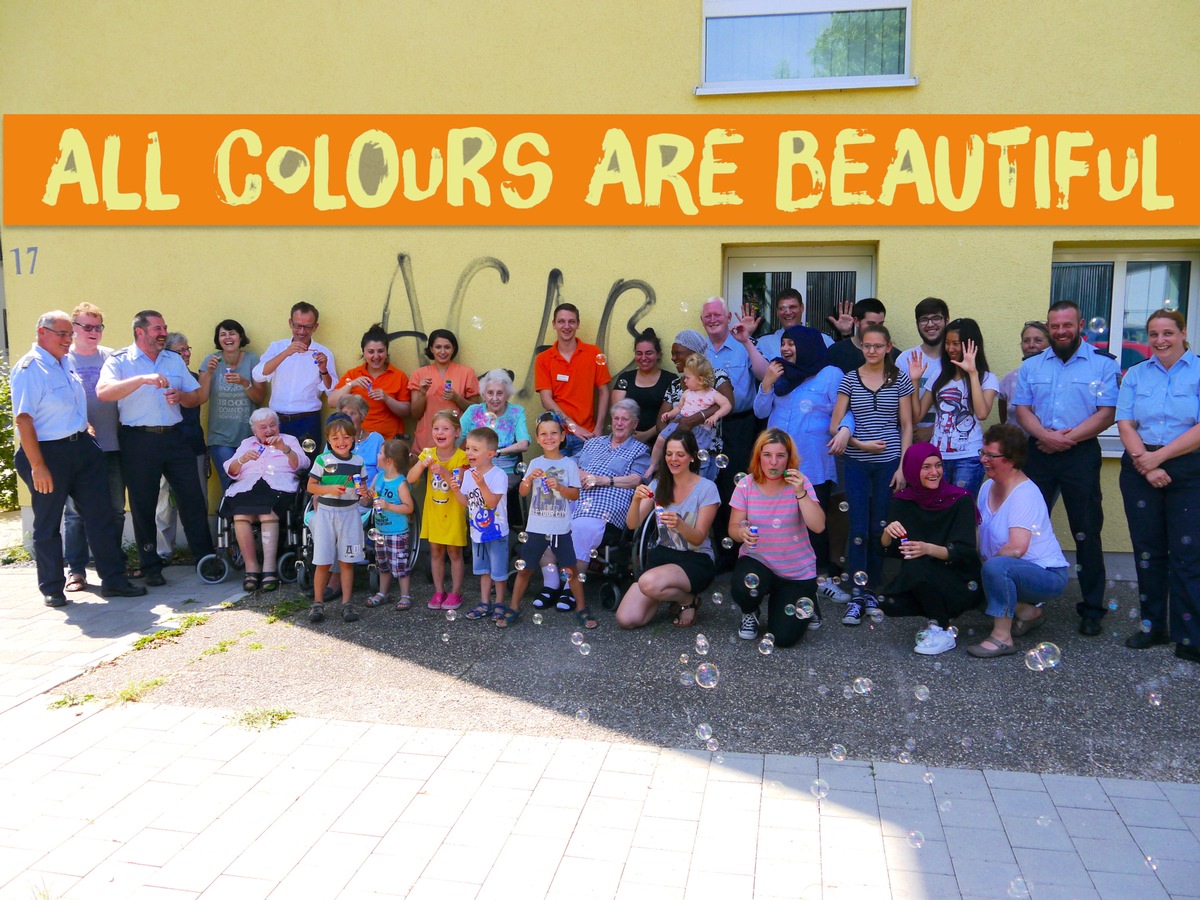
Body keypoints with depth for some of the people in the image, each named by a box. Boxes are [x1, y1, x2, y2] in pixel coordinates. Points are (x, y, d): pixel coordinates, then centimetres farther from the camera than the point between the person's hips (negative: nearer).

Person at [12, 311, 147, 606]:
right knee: (48, 526, 6)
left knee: (101, 515, 6)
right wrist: (37, 466, -21)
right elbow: (22, 419, -18)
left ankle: (113, 579, 12)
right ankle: (52, 589, 18)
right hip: (48, 453, -7)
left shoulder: (67, 361, 11)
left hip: (81, 447, 7)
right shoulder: (29, 368, -13)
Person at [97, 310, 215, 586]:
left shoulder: (174, 360, 14)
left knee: (193, 498, 1)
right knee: (143, 504, 5)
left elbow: (197, 396, 15)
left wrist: (181, 396, -8)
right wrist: (143, 379, -28)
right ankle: (151, 567, 15)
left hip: (174, 437, 3)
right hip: (139, 441, -3)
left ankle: (205, 558, 11)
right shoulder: (119, 361, -1)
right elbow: (103, 392, -19)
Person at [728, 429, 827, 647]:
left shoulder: (800, 483, -11)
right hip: (758, 561, 1)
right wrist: (742, 532, -27)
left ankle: (805, 602, 28)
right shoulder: (746, 485, -7)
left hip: (797, 570, -1)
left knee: (784, 637, -9)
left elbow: (818, 526, -19)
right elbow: (733, 527, -4)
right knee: (742, 587, -35)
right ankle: (750, 613, 5)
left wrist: (800, 492, -30)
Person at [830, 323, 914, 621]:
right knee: (859, 529, -3)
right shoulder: (850, 379, 3)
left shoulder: (899, 379, 5)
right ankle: (857, 595, 1)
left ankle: (871, 590, 17)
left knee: (880, 529, 5)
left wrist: (903, 465, -1)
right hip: (857, 463, 0)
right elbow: (835, 426, 2)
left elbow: (907, 426, 5)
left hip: (889, 462, 1)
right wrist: (859, 443, -12)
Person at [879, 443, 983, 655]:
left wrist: (928, 549, -38)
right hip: (919, 581, 4)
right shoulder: (902, 500, -2)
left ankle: (943, 631, -11)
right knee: (888, 601, -22)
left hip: (962, 582, -4)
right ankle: (939, 616, 6)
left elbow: (963, 552, -19)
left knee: (916, 567, -31)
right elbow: (888, 550, -1)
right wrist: (888, 533, -24)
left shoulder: (960, 500, -13)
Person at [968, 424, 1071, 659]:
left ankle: (1002, 637, -21)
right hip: (1013, 571, 10)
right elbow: (983, 539, 9)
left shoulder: (1025, 494, -21)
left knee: (995, 567, -34)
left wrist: (986, 562, -17)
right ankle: (1028, 610, 11)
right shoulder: (988, 487, 5)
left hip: (1048, 575, -10)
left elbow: (1016, 548, -30)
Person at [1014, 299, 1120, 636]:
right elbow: (1022, 408, 5)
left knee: (1087, 533, 0)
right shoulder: (1032, 365, 12)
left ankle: (1092, 609, 10)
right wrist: (1044, 435, -13)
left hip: (1081, 454, -3)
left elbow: (1107, 413, -7)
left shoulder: (1102, 363, 1)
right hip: (1038, 454, 3)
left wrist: (1067, 437, -15)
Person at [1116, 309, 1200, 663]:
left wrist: (1158, 457, -13)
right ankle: (1153, 625, 20)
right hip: (1141, 471, 3)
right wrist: (1145, 464, -10)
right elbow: (1125, 424, 3)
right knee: (1148, 551, 8)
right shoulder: (1136, 375, 10)